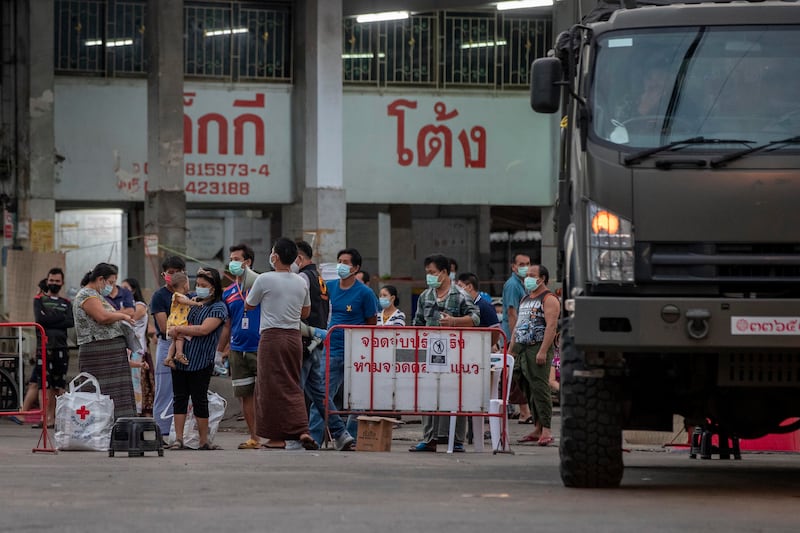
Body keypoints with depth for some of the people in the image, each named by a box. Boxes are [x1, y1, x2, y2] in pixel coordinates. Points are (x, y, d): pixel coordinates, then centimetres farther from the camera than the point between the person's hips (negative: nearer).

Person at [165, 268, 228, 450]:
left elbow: (204, 329, -16)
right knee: (179, 398, 3)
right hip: (180, 358, 6)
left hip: (201, 362, -6)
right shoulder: (193, 303, 15)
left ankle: (203, 440, 8)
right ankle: (178, 438, 5)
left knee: (199, 400, 0)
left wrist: (179, 329, -12)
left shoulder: (218, 308, -4)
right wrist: (176, 331, 5)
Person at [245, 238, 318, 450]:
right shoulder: (301, 283, 8)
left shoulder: (264, 280, -9)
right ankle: (302, 431, -4)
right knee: (293, 387, 11)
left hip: (272, 336, -5)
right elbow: (306, 312, 21)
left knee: (272, 387, 0)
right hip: (294, 336, 5)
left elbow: (248, 306, 5)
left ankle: (277, 437, 0)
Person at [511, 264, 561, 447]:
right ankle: (538, 429, 9)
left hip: (538, 349, -9)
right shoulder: (525, 300, 22)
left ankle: (546, 430, -14)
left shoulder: (549, 299, -5)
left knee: (540, 388, -13)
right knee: (528, 389, 6)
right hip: (522, 349, 9)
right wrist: (511, 350, 18)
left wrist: (543, 351, -24)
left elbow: (551, 326, -15)